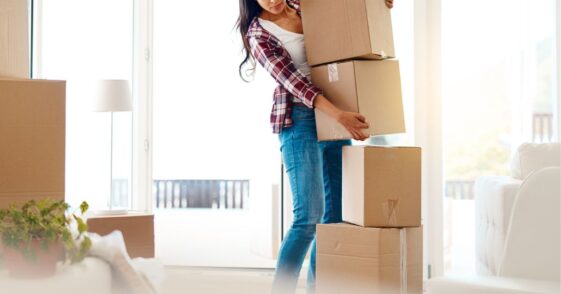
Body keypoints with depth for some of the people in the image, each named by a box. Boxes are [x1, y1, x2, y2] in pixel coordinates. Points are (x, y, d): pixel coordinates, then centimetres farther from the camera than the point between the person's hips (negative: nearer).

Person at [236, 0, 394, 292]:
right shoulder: (258, 34, -8)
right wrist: (339, 115, -30)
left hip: (334, 118, 6)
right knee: (309, 216, -15)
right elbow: (293, 81, -19)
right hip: (299, 120, -6)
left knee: (336, 214, 5)